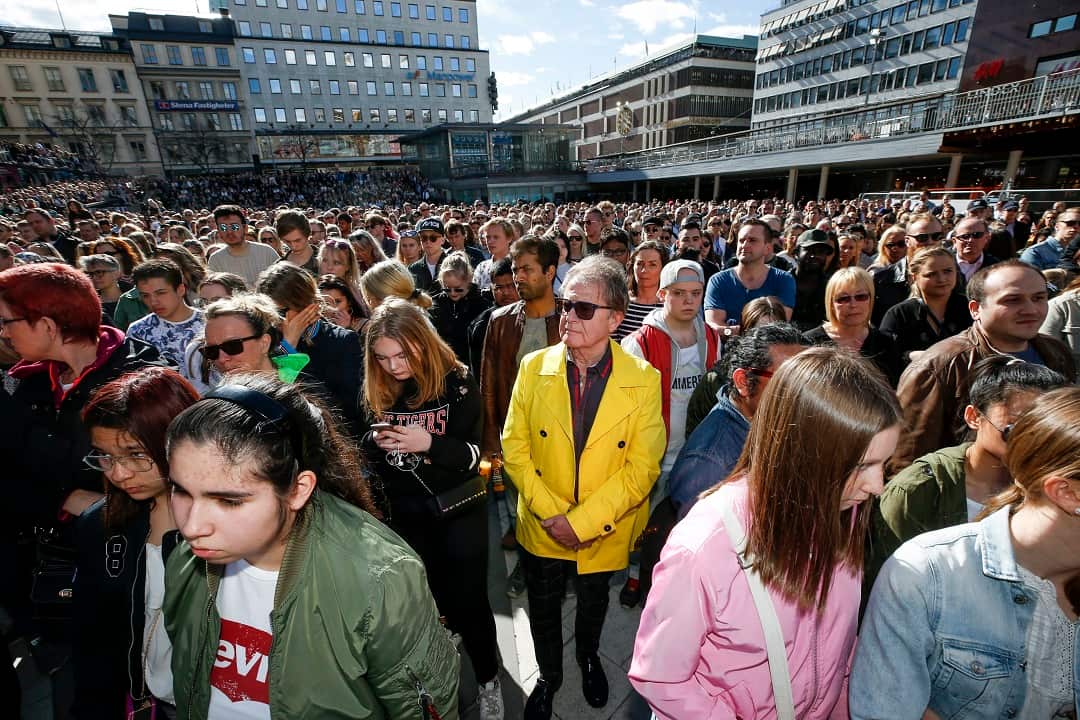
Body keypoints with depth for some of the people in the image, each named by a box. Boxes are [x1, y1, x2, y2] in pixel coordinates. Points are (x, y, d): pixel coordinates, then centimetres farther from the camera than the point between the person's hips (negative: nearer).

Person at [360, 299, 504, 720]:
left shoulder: (457, 381, -16)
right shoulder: (377, 390, -3)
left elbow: (473, 453, -15)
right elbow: (368, 453, 6)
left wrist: (428, 442, -32)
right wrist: (375, 441, -17)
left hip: (458, 508, -4)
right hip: (403, 511, 4)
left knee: (467, 599, 6)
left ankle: (488, 681, 33)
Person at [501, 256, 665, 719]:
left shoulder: (643, 380, -17)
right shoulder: (534, 368, -13)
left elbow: (642, 466, -17)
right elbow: (514, 445, -8)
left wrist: (583, 521, -20)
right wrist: (550, 512, -16)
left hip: (604, 532, 0)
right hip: (542, 527, 1)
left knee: (594, 603, 27)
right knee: (543, 607, 22)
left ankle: (589, 658, 60)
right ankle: (548, 676, 53)